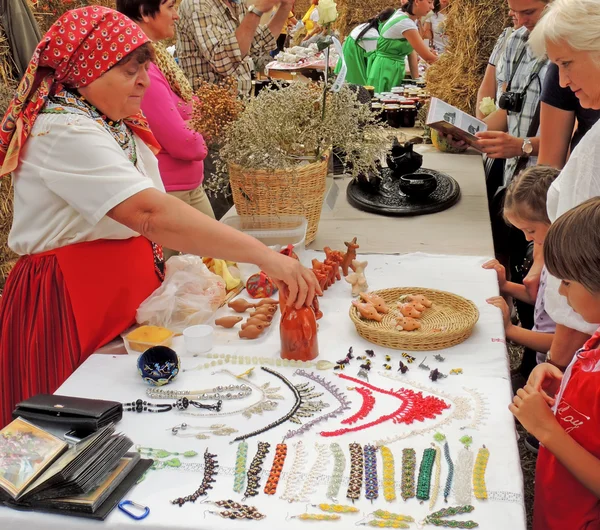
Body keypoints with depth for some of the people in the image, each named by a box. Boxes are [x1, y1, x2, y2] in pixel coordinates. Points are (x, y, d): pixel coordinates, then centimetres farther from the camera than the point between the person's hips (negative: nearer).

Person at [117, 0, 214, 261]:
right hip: (165, 195, -9)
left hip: (192, 188, 9)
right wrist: (201, 142, -1)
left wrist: (193, 136, -9)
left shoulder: (157, 55, 5)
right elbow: (184, 144, -21)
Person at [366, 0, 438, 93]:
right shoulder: (405, 23, -23)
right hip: (385, 70, -9)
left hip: (397, 68, 9)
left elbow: (412, 51, 7)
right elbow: (427, 57, -20)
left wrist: (416, 78, 3)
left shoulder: (412, 18, 4)